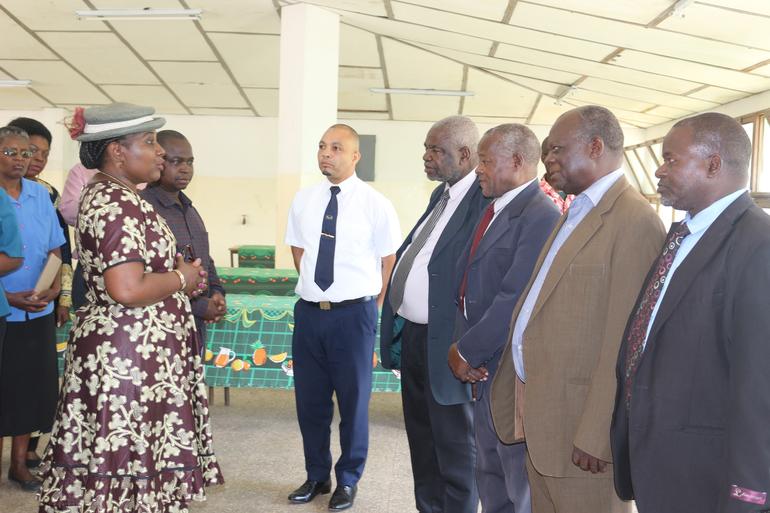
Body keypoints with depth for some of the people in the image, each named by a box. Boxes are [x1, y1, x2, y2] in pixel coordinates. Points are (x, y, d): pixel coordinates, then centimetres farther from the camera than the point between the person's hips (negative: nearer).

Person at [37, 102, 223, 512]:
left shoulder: (105, 195, 13)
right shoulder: (118, 205, -19)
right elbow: (127, 290, -28)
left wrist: (177, 275, 11)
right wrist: (181, 279, -11)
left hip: (116, 347, 10)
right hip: (130, 353, -10)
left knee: (110, 460, 15)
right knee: (129, 458, 0)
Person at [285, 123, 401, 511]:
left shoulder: (375, 204, -6)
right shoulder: (303, 200, 5)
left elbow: (389, 262, 0)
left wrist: (370, 307, 0)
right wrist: (316, 286, 10)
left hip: (353, 314, -4)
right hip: (309, 311, 4)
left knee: (353, 400, 8)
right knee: (309, 400, 13)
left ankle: (348, 480, 27)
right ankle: (316, 476, 32)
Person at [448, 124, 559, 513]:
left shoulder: (540, 217, -18)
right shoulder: (494, 210, 11)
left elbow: (515, 300, -23)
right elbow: (466, 283, 9)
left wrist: (468, 352, -14)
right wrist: (460, 347, -4)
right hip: (483, 369, 9)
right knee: (490, 477, 22)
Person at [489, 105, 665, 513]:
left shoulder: (634, 220, -16)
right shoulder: (576, 212, 14)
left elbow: (623, 342, -21)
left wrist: (596, 437, -20)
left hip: (579, 417, -9)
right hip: (538, 413, 9)